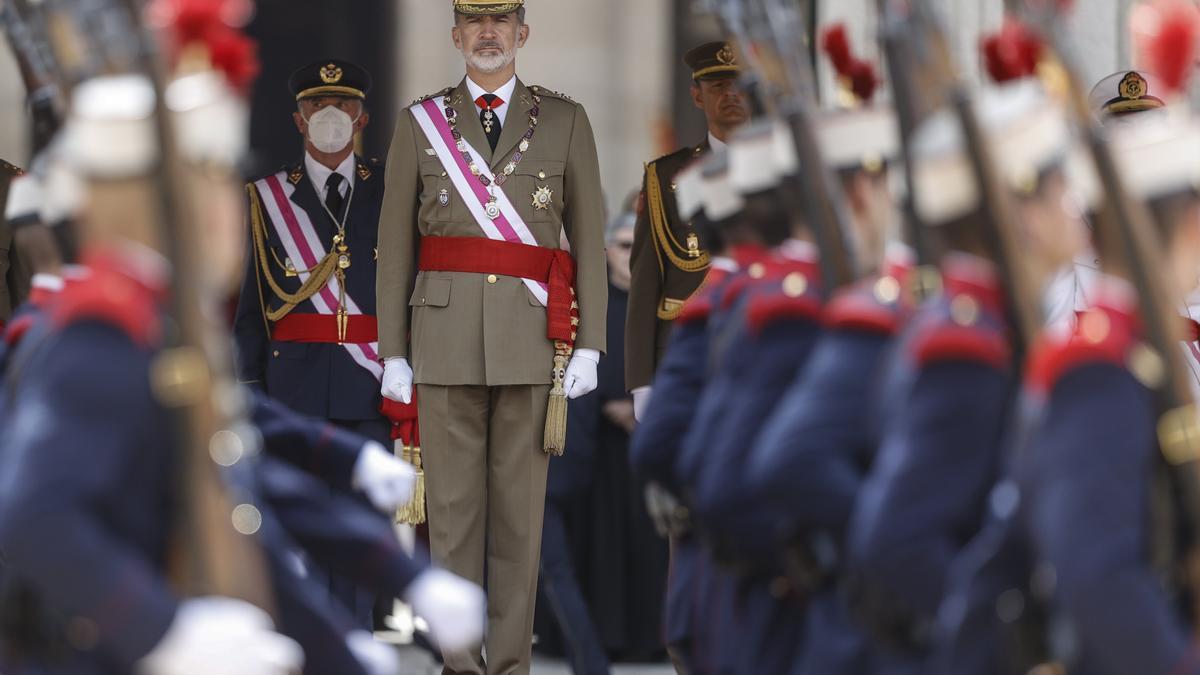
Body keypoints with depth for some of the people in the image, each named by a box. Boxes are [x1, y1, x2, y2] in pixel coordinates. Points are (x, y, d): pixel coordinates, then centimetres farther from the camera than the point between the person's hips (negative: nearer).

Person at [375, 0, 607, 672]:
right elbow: (396, 246, 6)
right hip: (447, 339, 0)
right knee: (452, 506, 1)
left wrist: (589, 347, -4)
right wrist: (393, 354, 0)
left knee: (520, 509, 1)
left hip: (532, 341, 0)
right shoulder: (420, 123, 5)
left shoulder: (566, 121, 5)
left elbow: (589, 240, 4)